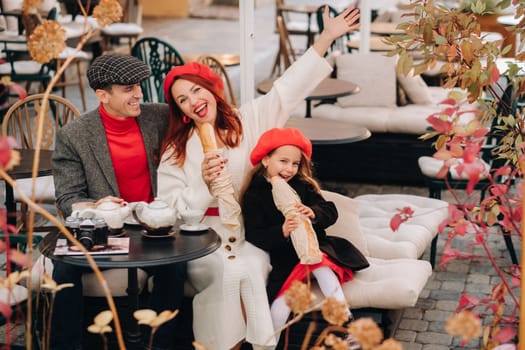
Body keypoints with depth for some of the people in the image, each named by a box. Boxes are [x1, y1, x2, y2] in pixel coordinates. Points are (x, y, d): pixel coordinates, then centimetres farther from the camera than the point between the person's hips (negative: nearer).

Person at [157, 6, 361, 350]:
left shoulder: (248, 120, 6)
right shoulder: (176, 149, 4)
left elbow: (288, 89, 1)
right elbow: (171, 211, 0)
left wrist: (326, 38, -5)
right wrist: (203, 183, -19)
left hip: (249, 236, 1)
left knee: (252, 271, -30)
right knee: (228, 274, -31)